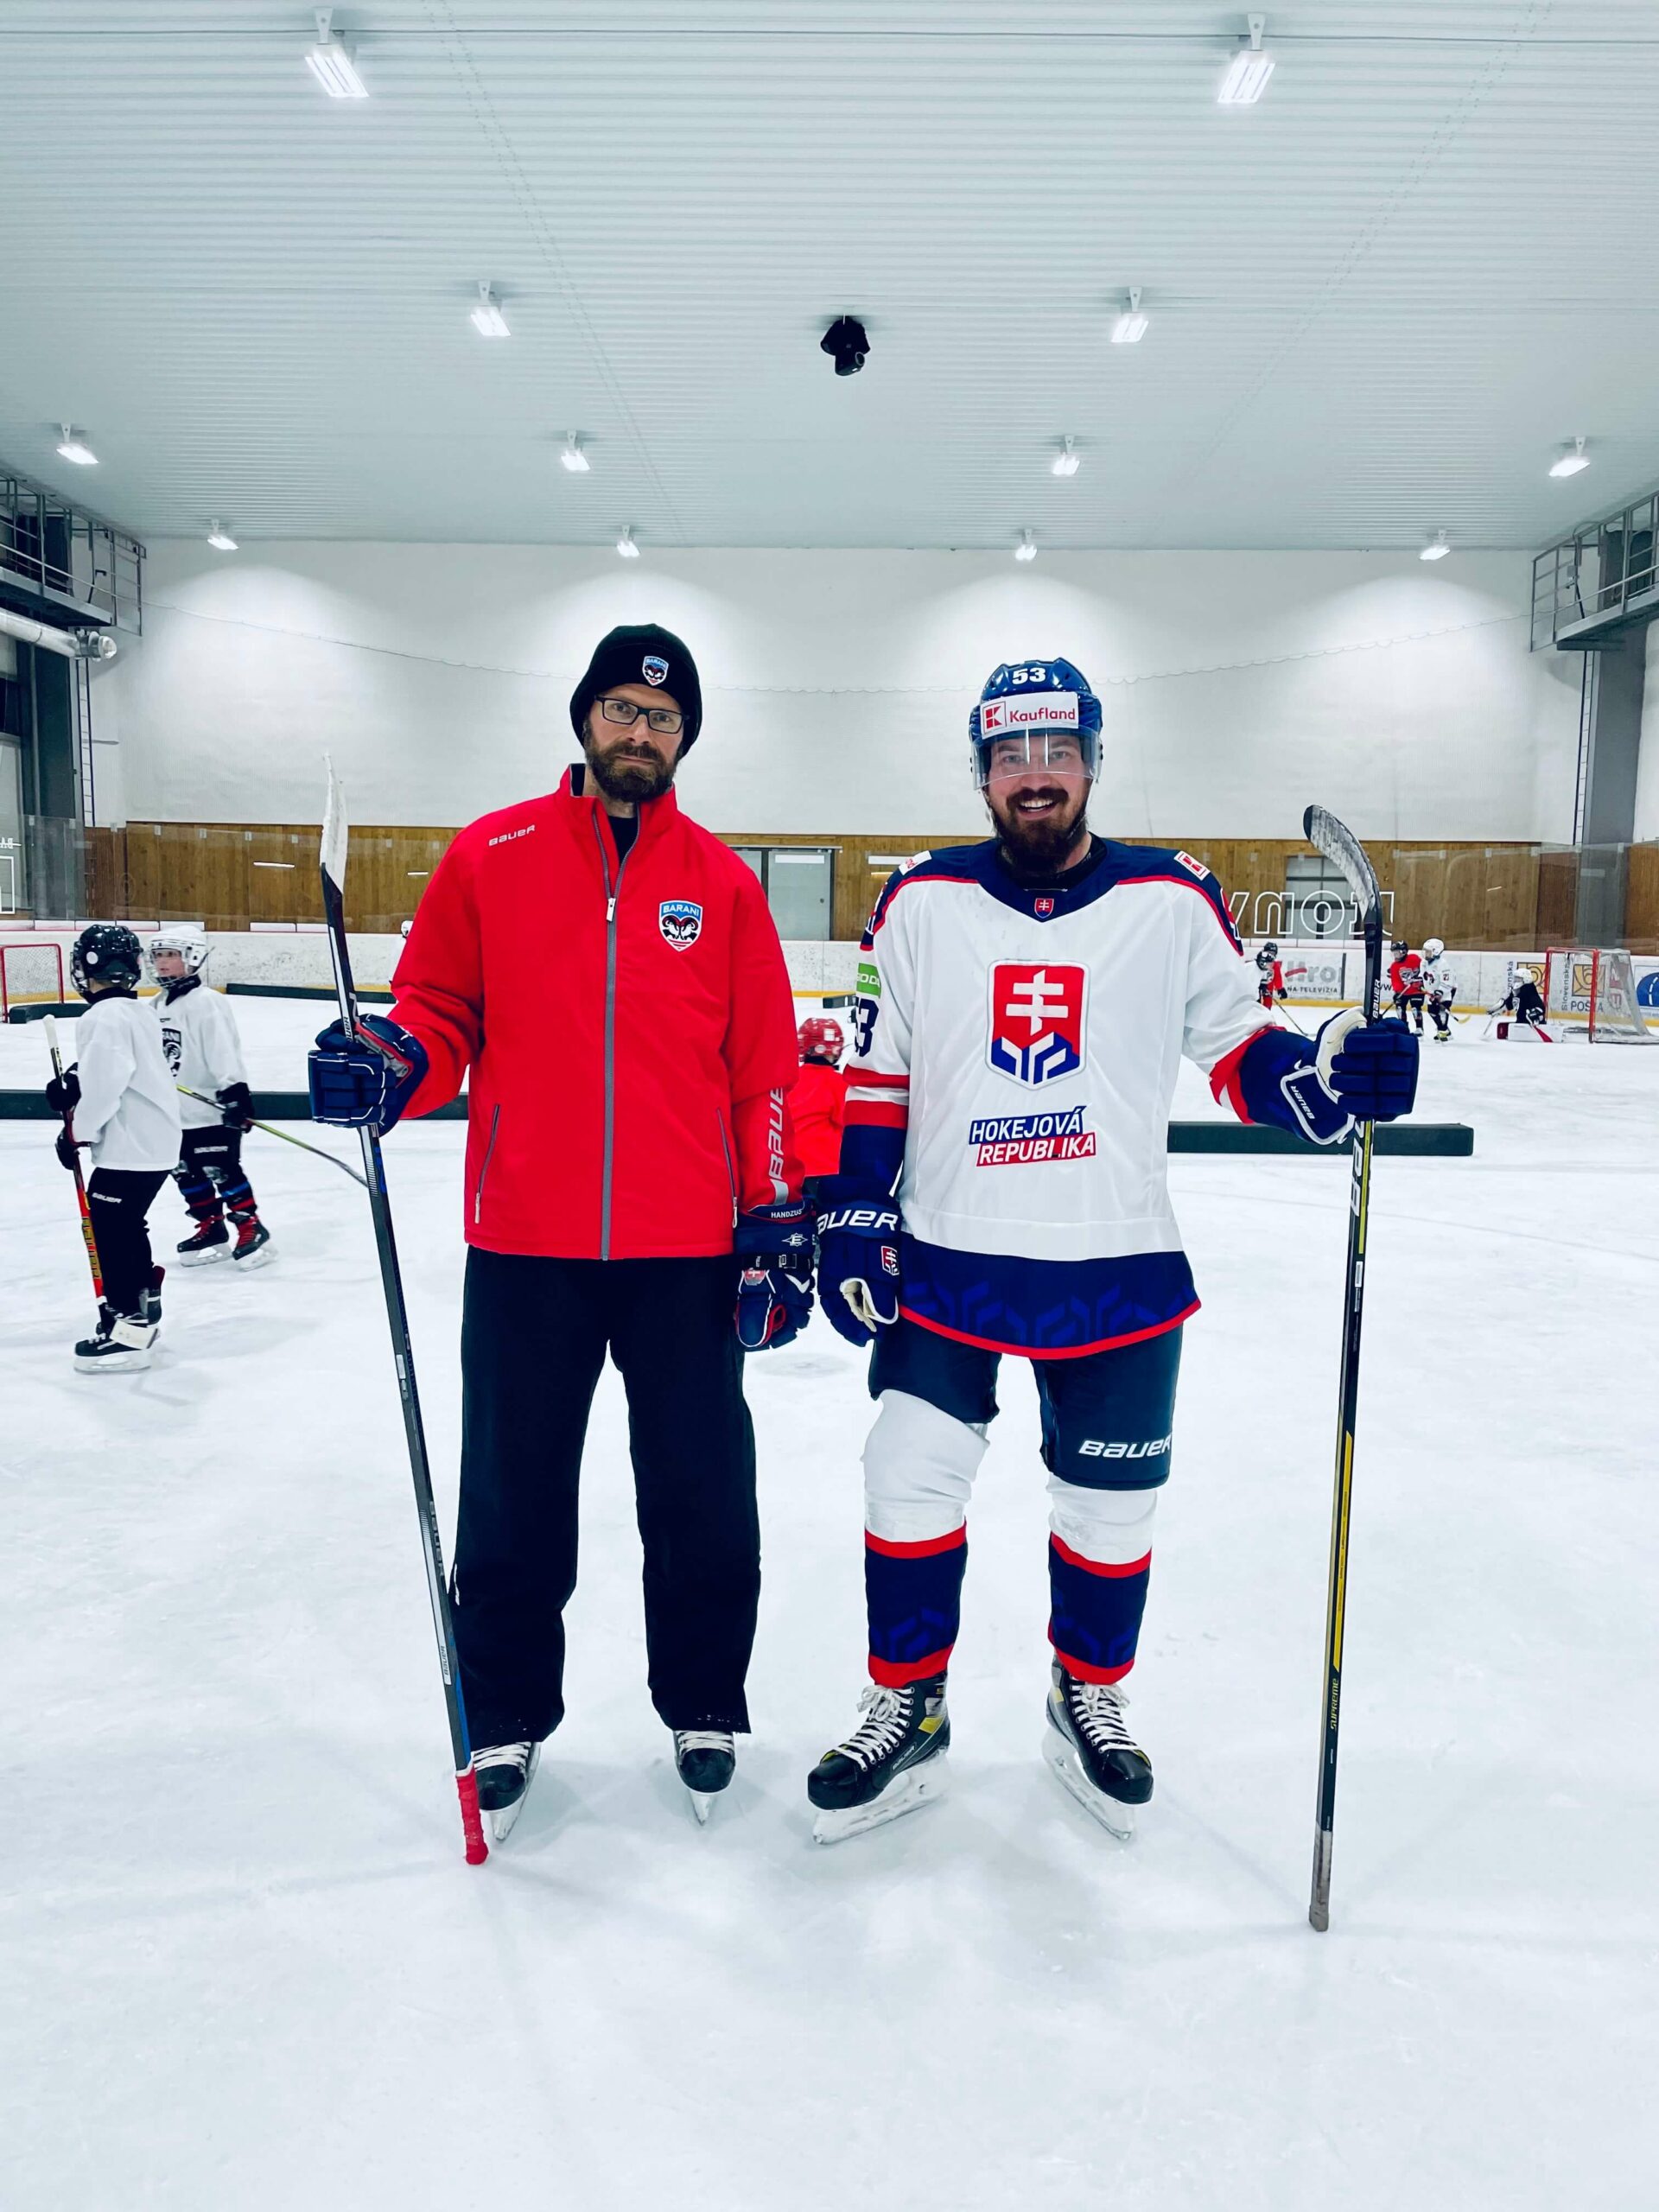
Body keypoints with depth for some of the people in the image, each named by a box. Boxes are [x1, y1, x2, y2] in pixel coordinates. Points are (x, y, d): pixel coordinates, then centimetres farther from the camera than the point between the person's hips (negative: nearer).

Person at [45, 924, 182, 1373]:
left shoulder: (104, 1017, -17)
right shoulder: (133, 1011, 14)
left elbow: (105, 1084, -24)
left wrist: (75, 1131, -13)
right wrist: (72, 1087, 7)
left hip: (129, 1149, -10)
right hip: (152, 1141, 10)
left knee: (108, 1230, -5)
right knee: (126, 1227, 21)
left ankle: (128, 1331, -4)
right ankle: (143, 1307, 33)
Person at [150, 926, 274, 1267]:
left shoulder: (207, 1003, -15)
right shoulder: (157, 1005, 12)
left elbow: (224, 1051, -22)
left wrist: (235, 1092, -28)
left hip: (212, 1109, -9)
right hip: (176, 1111, 9)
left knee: (223, 1171, -6)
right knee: (186, 1173, 13)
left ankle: (253, 1231, 3)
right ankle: (212, 1231, 23)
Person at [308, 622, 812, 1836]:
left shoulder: (723, 882, 5)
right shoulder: (491, 857, 5)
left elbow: (765, 1067, 4)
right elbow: (441, 1010, 8)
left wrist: (778, 1220, 0)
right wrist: (392, 1063, -15)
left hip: (687, 1248, 0)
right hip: (526, 1243, 0)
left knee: (703, 1495, 10)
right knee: (513, 1495, 11)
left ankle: (703, 1702, 33)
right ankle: (508, 1712, 33)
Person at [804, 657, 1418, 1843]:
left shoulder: (1174, 901, -1)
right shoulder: (922, 902, 1)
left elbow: (1238, 1047, 2)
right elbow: (874, 1071, 5)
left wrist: (1320, 1077, -18)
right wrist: (853, 1210, -1)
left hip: (1117, 1272, 0)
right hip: (944, 1260, 0)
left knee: (1111, 1507, 12)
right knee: (911, 1485, 2)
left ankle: (1088, 1700, 38)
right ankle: (907, 1718, 25)